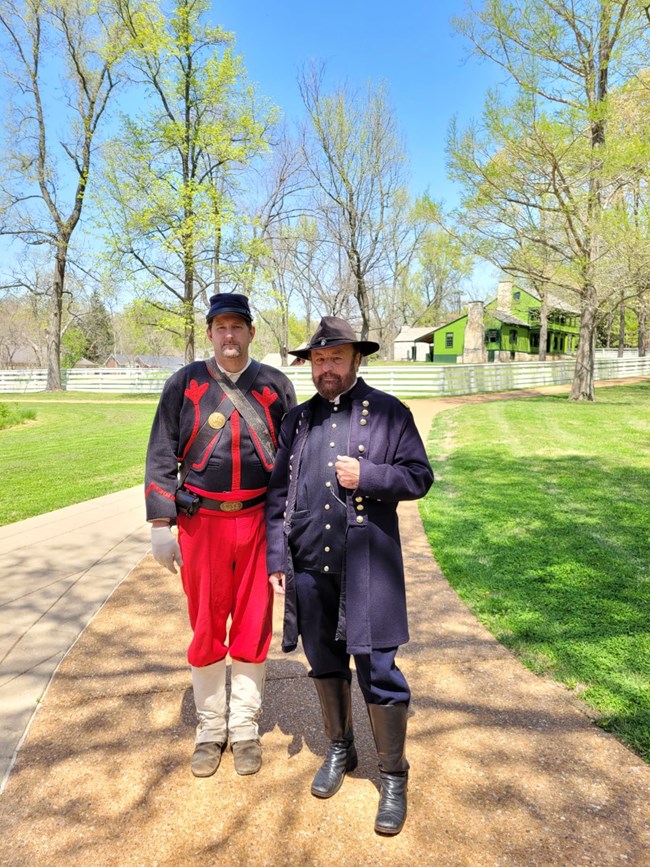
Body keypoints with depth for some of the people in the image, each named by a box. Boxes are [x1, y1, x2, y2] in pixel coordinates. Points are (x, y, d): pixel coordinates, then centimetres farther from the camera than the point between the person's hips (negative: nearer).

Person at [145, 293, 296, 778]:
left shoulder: (276, 386, 4)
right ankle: (211, 728, 31)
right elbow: (161, 457, 2)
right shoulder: (185, 384, 3)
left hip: (259, 521, 1)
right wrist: (162, 525, -3)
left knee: (253, 627, 10)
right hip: (201, 521, 0)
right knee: (206, 628, 11)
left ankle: (245, 728, 30)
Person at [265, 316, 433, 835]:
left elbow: (419, 476, 0)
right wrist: (276, 558, 5)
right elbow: (278, 494, 11)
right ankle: (340, 750, 41)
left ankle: (394, 778, 22)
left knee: (378, 673, 0)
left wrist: (368, 476, -16)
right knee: (326, 666, 18)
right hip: (309, 567, 4)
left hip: (368, 569, -4)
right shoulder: (298, 419, 11)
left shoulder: (389, 413, 1)